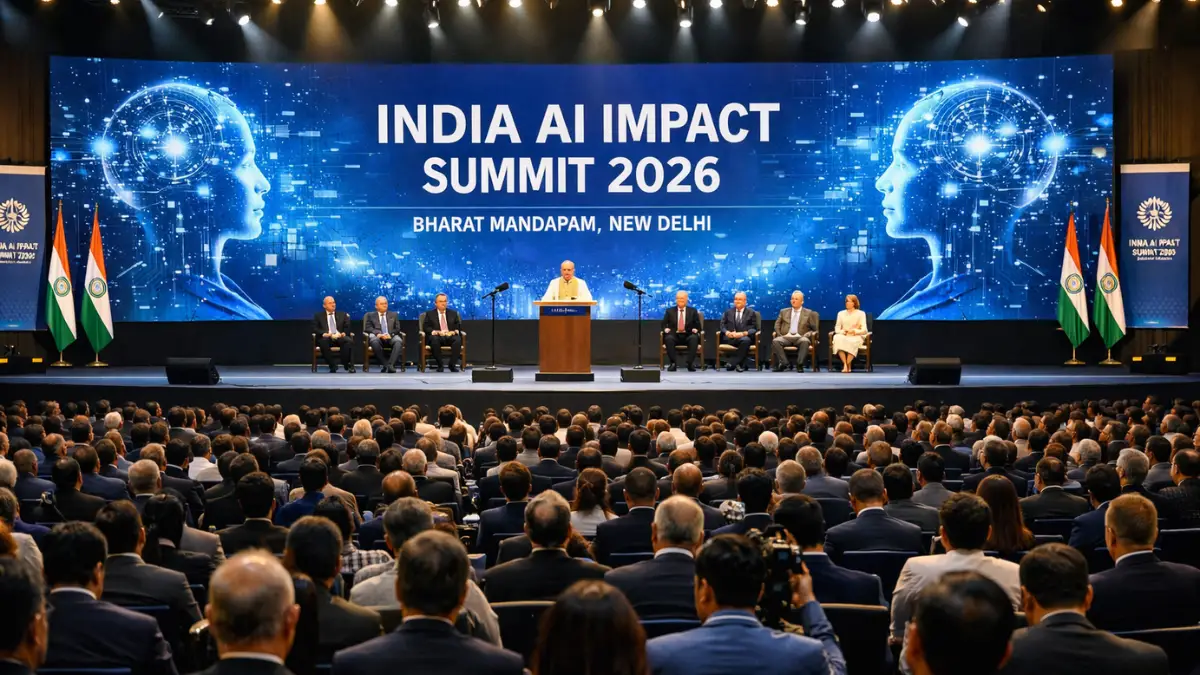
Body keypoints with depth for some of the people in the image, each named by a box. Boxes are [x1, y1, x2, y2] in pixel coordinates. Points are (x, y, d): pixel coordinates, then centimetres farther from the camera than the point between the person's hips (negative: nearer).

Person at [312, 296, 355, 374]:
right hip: (326, 338, -1)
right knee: (323, 341, -38)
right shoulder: (318, 316, 17)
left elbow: (347, 327, 12)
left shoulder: (343, 315, 22)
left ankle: (347, 365, -27)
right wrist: (324, 334, -15)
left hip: (340, 337, 1)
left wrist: (343, 333, -12)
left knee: (349, 341, -34)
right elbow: (315, 329, 5)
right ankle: (332, 366, -30)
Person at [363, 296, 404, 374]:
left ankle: (390, 364, -46)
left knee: (399, 341, -35)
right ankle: (384, 364, -35)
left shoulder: (394, 315, 24)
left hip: (391, 337, 1)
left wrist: (390, 334, -9)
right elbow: (368, 328, 5)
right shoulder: (370, 315, 19)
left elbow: (397, 328, 14)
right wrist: (378, 333, -15)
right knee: (374, 341, -40)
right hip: (377, 336, -1)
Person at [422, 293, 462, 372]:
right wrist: (436, 332, -15)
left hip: (450, 336, 1)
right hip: (437, 336, -1)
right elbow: (426, 327, 3)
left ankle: (452, 365, -24)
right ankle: (440, 365, -25)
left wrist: (454, 331, -11)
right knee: (434, 339, -38)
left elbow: (459, 326, 13)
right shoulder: (430, 314, 14)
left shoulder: (453, 313, 20)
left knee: (458, 339, -34)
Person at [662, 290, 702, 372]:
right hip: (674, 336, 0)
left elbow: (698, 325, 11)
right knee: (669, 338, -35)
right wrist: (666, 329, -12)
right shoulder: (670, 311, 12)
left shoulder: (693, 311, 12)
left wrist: (696, 329, -12)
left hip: (688, 336, 0)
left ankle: (690, 363, -33)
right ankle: (673, 363, -29)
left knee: (694, 338, -35)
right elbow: (664, 324, 11)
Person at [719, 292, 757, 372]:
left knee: (746, 340, -38)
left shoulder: (751, 312, 11)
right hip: (730, 337, 2)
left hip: (745, 337, -2)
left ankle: (732, 362, -30)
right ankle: (740, 363, -28)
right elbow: (722, 325, 11)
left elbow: (754, 329, 2)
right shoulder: (728, 311, 19)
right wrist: (727, 332, -13)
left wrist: (743, 333, -17)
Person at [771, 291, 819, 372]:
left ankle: (799, 365, -33)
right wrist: (779, 334, -2)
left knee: (805, 341, -38)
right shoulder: (784, 311, 19)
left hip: (800, 338, -2)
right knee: (775, 341, -31)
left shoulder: (809, 313, 13)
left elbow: (814, 329, 10)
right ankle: (784, 363, -30)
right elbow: (777, 325, 16)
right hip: (786, 337, 2)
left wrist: (806, 335, -7)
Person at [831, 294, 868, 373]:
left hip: (857, 337, -2)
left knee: (852, 342, -41)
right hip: (843, 336, 2)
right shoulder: (841, 313, 17)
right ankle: (845, 364, -42)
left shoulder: (861, 313, 9)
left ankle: (847, 364, -34)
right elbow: (837, 329, 10)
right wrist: (843, 332, -12)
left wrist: (854, 331, -18)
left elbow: (864, 330, 0)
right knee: (837, 338, -37)